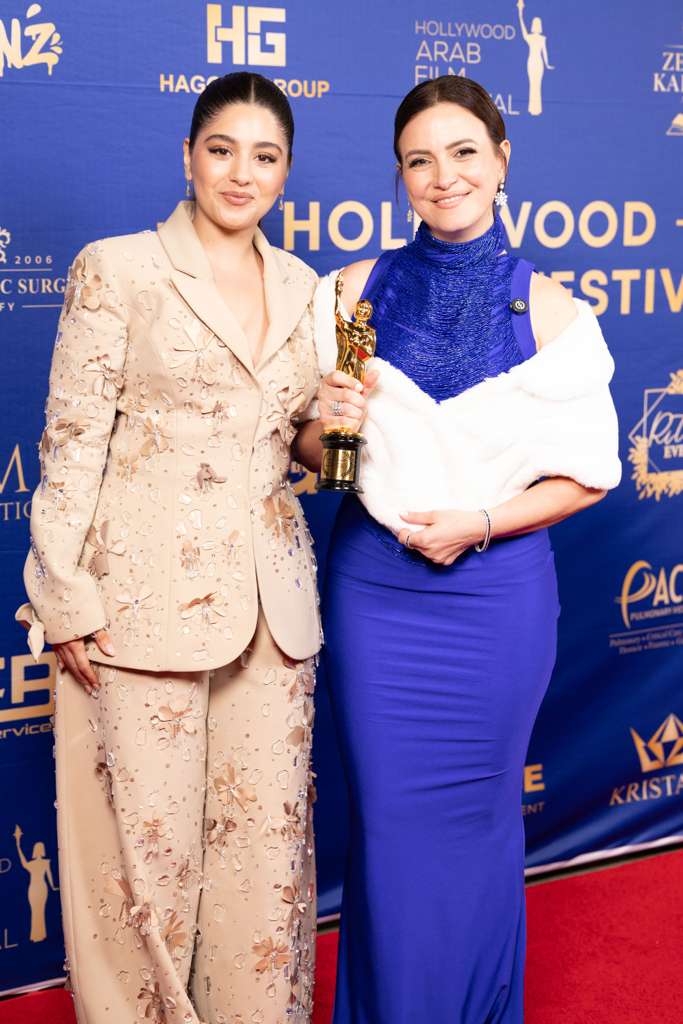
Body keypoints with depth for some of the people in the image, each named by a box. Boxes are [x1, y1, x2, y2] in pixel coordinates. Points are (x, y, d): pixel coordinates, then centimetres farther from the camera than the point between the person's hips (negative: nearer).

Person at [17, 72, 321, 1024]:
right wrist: (65, 598, -10)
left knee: (271, 830, 10)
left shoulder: (301, 287, 12)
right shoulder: (117, 269, -3)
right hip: (148, 591, -4)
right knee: (152, 837, 4)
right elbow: (73, 439, -5)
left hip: (270, 595, 5)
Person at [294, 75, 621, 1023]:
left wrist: (478, 523, -14)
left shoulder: (550, 310, -2)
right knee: (388, 816, 9)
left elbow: (588, 473, -2)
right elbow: (310, 451, 8)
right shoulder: (358, 290, 2)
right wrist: (326, 420, -14)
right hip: (373, 585, 1)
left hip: (496, 595, -1)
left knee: (476, 814, 12)